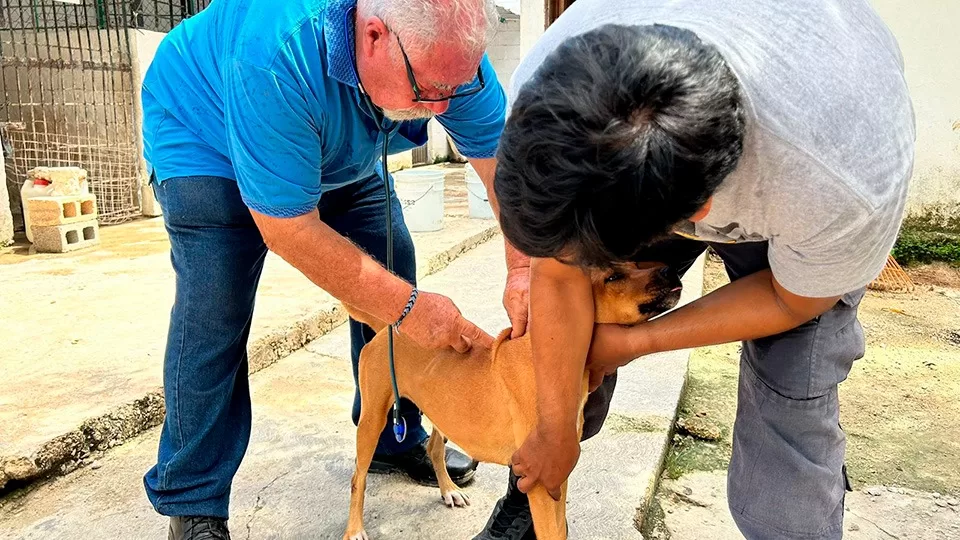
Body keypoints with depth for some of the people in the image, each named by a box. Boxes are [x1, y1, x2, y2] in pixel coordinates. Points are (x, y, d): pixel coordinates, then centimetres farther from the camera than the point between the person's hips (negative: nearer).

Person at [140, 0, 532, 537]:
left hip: (340, 152, 6)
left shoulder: (447, 54, -28)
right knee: (215, 311, -19)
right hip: (205, 137, -5)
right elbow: (288, 230, -39)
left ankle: (394, 443, 19)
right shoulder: (275, 59, -44)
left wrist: (524, 267, -39)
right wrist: (407, 307, -38)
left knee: (391, 267, -1)